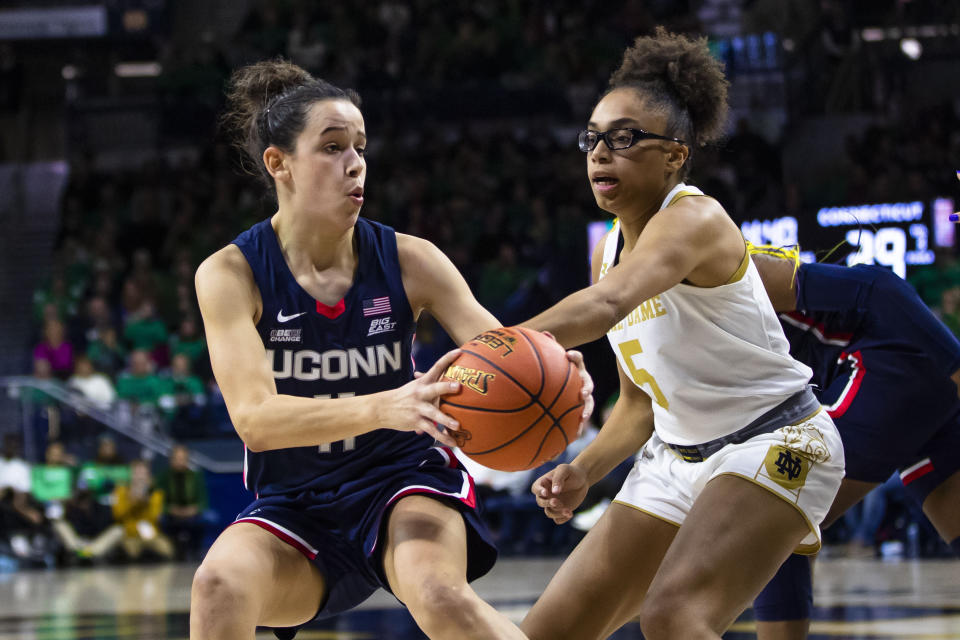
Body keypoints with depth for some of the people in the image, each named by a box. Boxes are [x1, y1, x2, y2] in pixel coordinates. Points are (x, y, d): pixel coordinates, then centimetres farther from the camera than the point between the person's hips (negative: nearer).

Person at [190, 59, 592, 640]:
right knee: (219, 586, -31)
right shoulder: (231, 276, -12)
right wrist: (384, 408, -42)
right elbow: (254, 418, -25)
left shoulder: (409, 261, -6)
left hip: (404, 482, 0)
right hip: (296, 508, 0)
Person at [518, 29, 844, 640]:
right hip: (677, 452, 9)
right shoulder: (609, 250, 7)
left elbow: (608, 304, -42)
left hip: (771, 446, -9)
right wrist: (582, 472, -3)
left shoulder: (695, 218, -20)